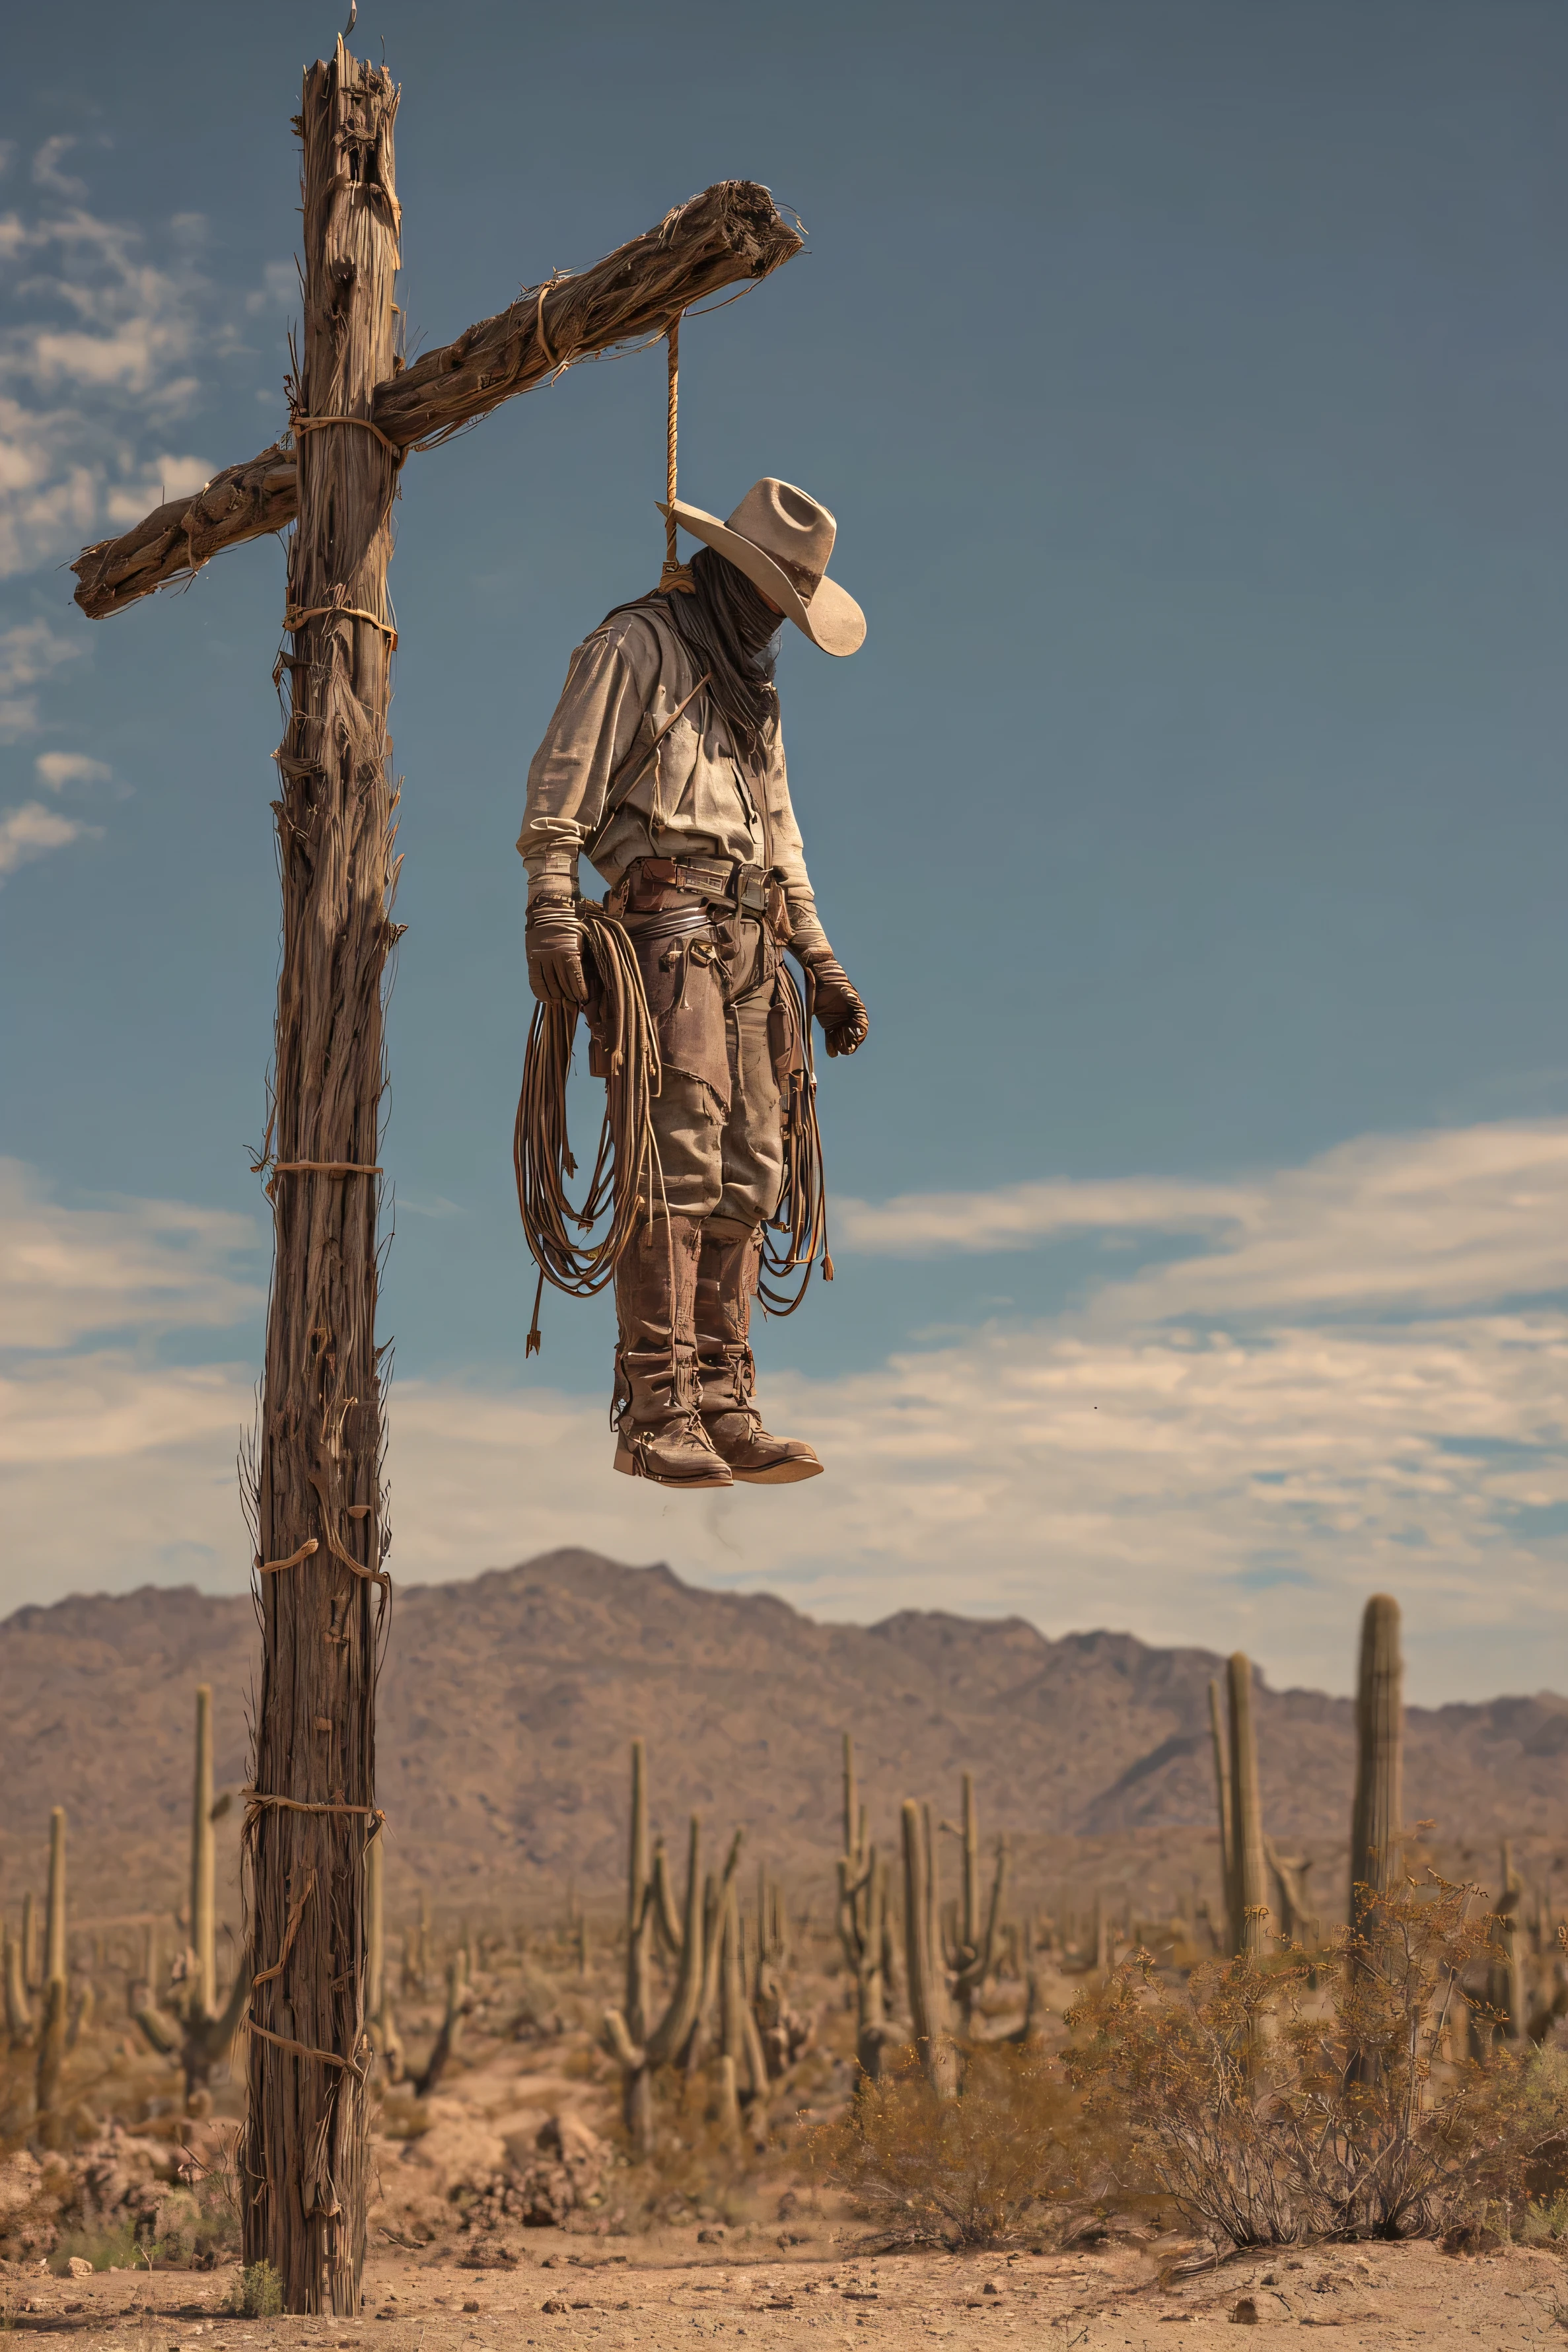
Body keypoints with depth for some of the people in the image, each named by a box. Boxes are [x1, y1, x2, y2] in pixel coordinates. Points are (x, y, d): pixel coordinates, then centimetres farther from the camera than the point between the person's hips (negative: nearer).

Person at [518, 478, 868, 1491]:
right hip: (668, 927, -8)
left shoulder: (753, 689, 28)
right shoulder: (633, 646, 3)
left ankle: (724, 1410, 1)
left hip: (747, 945, 8)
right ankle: (656, 1414, -17)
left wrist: (825, 966, 23)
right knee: (678, 1166, -16)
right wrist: (551, 913, -21)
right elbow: (562, 788, -8)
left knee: (746, 1177, 1)